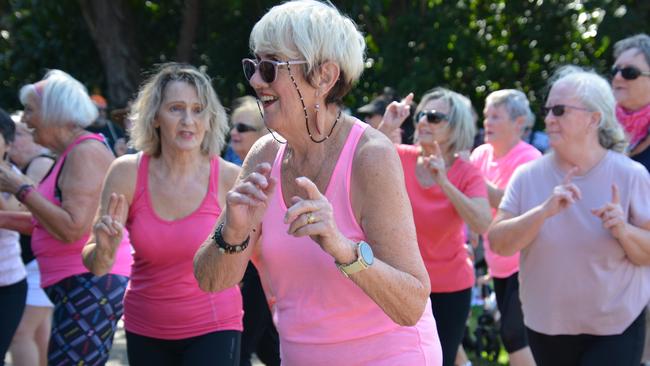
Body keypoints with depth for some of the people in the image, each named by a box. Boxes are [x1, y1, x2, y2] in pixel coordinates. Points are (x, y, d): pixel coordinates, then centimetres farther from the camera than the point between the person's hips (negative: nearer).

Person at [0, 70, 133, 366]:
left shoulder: (85, 152, -14)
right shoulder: (72, 153, 18)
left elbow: (72, 228, -23)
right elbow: (54, 223, 24)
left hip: (92, 285, -11)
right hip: (83, 287, 11)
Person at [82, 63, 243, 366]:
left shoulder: (229, 178, -13)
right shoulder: (127, 173, -9)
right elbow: (93, 266, -8)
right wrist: (104, 252, -27)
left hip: (212, 328, -2)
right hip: (145, 331, 3)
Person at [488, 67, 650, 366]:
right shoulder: (528, 175, -4)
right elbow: (498, 243, -11)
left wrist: (624, 231, -25)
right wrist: (543, 211, -24)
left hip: (615, 329, -2)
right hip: (545, 326, 2)